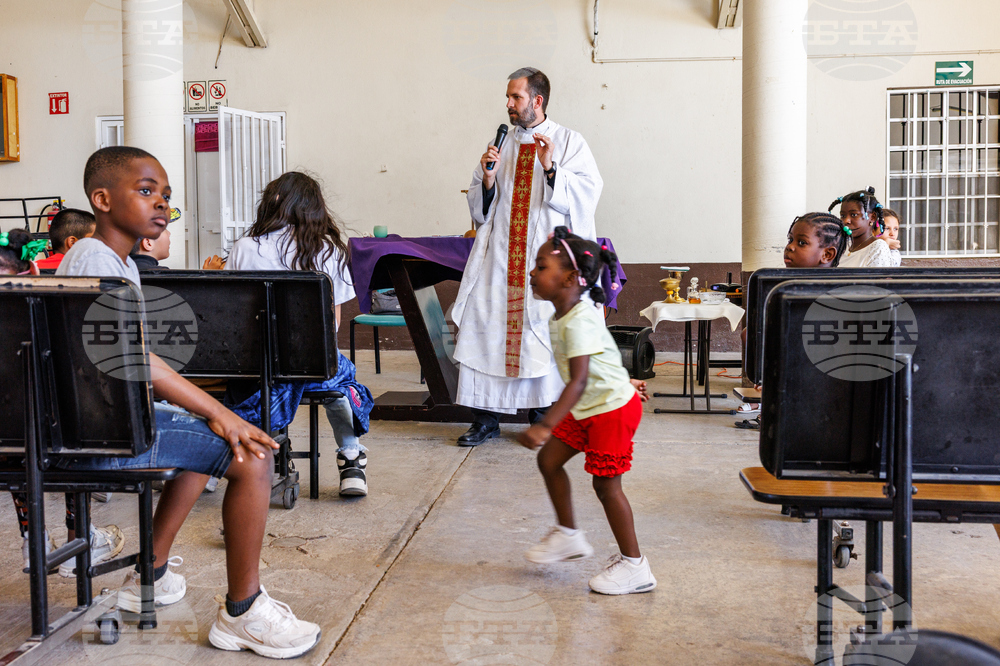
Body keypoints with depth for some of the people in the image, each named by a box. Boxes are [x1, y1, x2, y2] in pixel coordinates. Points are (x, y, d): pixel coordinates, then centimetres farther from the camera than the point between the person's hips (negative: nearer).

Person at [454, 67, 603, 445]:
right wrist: (488, 179, -4)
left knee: (543, 332, -4)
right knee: (486, 327, -1)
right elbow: (480, 208, 16)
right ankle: (486, 418, 8)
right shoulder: (501, 145, 15)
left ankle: (543, 415, 10)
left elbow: (587, 193, -8)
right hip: (500, 255, 4)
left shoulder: (569, 143, 3)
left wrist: (550, 168, -19)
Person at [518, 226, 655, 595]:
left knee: (606, 484, -3)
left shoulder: (579, 322, -27)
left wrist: (545, 425, -44)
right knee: (548, 460, 10)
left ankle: (634, 566, 12)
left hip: (612, 408, -10)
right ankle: (568, 535, 27)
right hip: (587, 409, 10)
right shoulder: (562, 316, 4)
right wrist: (622, 381, 28)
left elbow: (578, 382, -36)